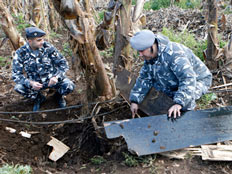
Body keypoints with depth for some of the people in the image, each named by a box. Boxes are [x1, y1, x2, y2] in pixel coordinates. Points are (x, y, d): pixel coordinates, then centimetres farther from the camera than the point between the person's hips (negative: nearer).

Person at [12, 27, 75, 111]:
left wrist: (56, 77, -28)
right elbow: (16, 75, -14)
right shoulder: (20, 53, -15)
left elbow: (63, 63, -9)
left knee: (69, 86, -28)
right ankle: (38, 97, 4)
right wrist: (31, 83, -32)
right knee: (18, 88, -28)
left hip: (52, 79, 0)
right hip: (35, 83, 1)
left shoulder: (48, 47, -15)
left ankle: (59, 95, 11)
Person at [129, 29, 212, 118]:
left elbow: (188, 80, -45)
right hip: (176, 82, 8)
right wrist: (134, 100, -6)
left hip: (198, 81, -8)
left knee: (186, 97, -35)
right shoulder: (150, 56, -9)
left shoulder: (173, 54, -37)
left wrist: (179, 103, -55)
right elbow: (144, 79, 0)